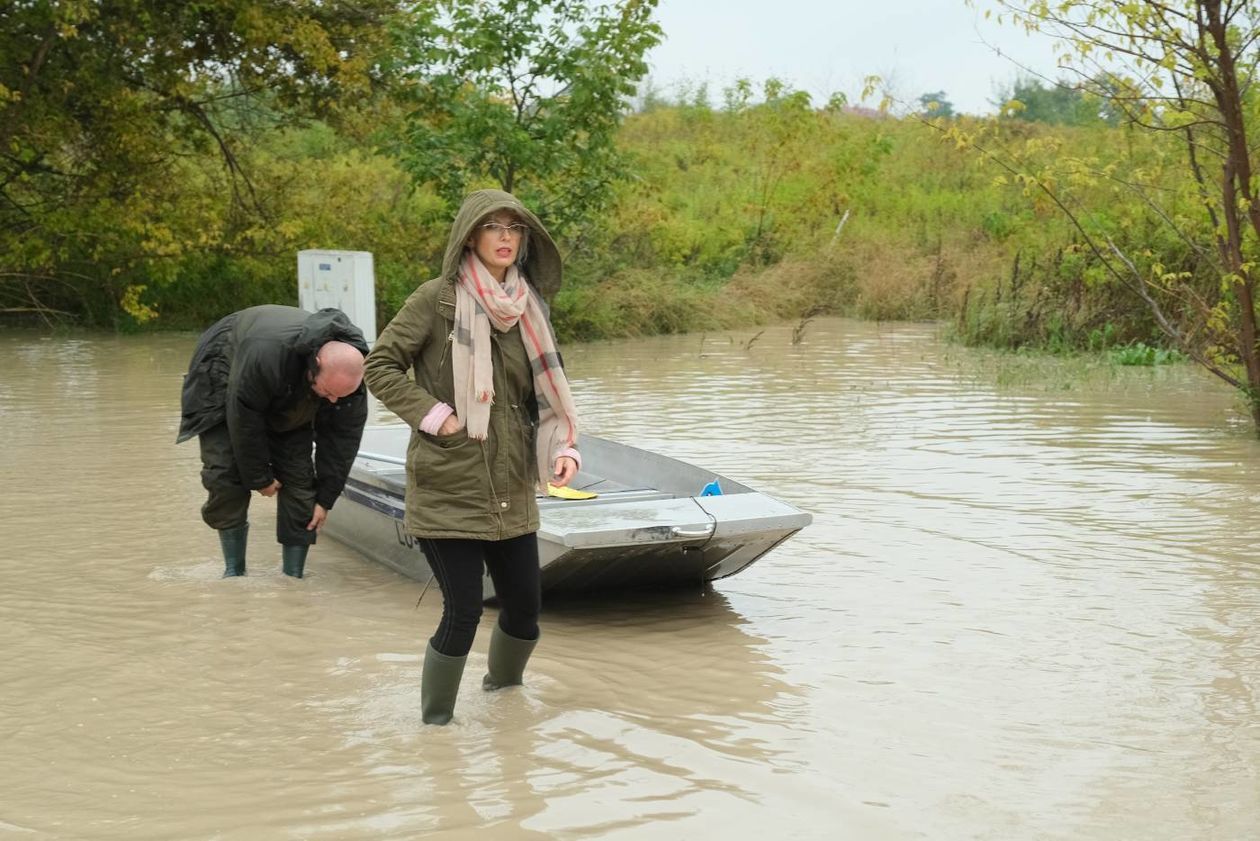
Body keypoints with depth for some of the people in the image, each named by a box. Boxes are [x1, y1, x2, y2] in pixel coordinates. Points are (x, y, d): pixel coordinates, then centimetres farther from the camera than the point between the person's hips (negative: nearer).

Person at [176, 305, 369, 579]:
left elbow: (342, 439, -18)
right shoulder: (266, 353, -46)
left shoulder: (351, 373, -30)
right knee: (225, 476, -15)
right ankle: (234, 572, -2)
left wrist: (325, 499, -14)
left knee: (298, 478, -7)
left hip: (290, 402, 4)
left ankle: (293, 577, 0)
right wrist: (260, 479, -23)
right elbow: (244, 420, -34)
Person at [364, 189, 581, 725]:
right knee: (464, 612, -6)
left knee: (525, 606, 11)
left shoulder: (528, 307, 8)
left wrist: (565, 446, -4)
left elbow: (548, 388, 12)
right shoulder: (436, 299, -7)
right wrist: (434, 415, -14)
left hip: (511, 492, 6)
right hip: (447, 489, -5)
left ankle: (504, 689, 41)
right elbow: (380, 365, -6)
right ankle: (435, 721, 17)